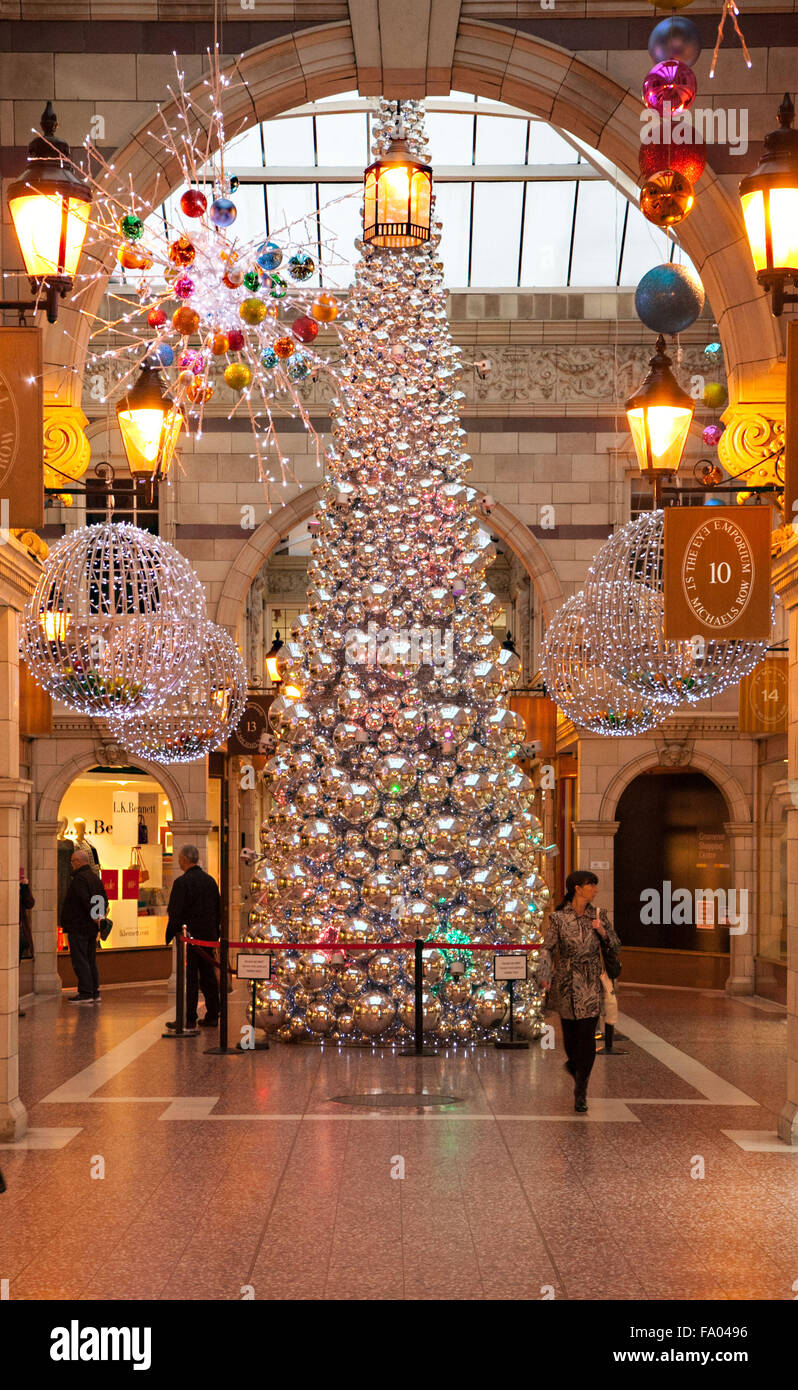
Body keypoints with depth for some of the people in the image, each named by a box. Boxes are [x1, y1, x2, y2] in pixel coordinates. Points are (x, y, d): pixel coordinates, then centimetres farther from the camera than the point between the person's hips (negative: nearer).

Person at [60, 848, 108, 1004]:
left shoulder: (79, 878, -15)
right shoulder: (95, 878, 15)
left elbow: (85, 900, -24)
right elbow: (104, 899, 16)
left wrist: (95, 917, -19)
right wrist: (99, 916, 7)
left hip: (78, 926, -9)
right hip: (92, 927, 9)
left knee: (79, 960, -6)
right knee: (90, 960, 13)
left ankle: (85, 993, -8)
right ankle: (95, 992, 14)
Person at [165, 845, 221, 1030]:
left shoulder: (182, 883, -13)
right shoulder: (211, 881, 10)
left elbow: (175, 913, -15)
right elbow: (218, 910, 15)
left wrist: (169, 936, -6)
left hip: (189, 937, -7)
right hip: (209, 936, 7)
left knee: (189, 979, -4)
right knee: (208, 976, 11)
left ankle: (189, 1018, -2)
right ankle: (212, 1016, 15)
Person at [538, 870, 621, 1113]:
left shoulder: (599, 916, 5)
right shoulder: (558, 918, -3)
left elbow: (615, 946, 11)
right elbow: (547, 949, -3)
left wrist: (603, 932, -9)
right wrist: (545, 975, -18)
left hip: (591, 984, 1)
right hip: (566, 982, -1)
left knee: (587, 1035, -8)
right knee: (569, 1031, 8)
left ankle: (580, 1093, -2)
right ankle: (574, 1062, 44)